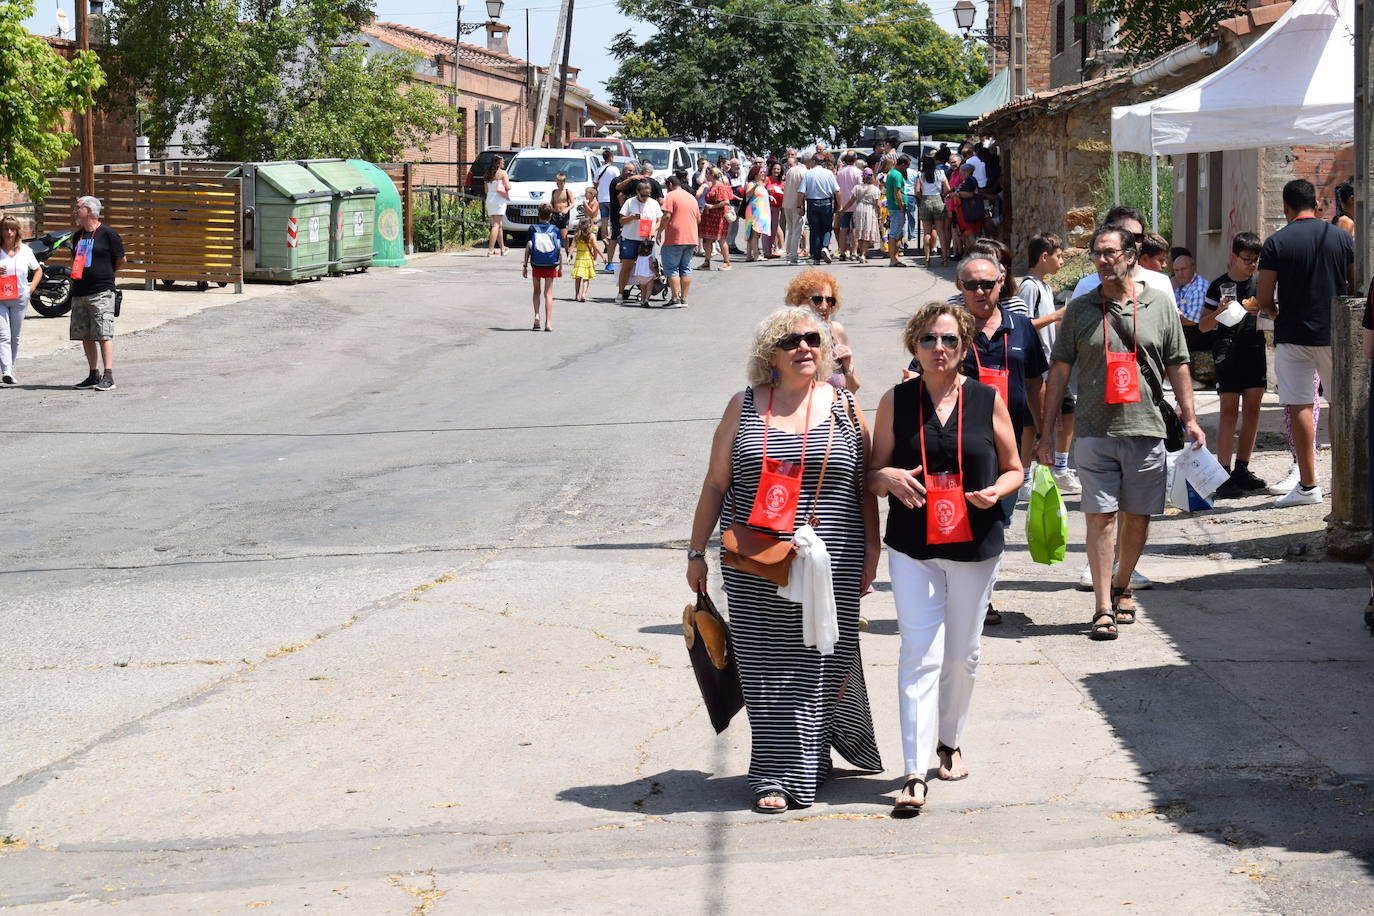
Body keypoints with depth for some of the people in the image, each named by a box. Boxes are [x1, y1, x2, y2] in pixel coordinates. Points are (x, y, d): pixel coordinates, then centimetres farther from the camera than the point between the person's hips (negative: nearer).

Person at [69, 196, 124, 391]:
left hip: (101, 292, -7)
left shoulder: (108, 234, -4)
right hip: (79, 292, 7)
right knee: (85, 336, 8)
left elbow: (120, 260, 3)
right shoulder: (78, 236, 16)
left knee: (103, 335, -11)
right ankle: (94, 375, 15)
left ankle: (108, 377, -13)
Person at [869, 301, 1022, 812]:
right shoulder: (895, 402, 1)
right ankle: (915, 774, -12)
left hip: (976, 547, 1)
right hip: (912, 549, -1)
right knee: (920, 656, -9)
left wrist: (998, 490, -13)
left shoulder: (987, 400, 1)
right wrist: (890, 477, -16)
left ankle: (950, 742, 34)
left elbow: (1014, 469, 9)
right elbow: (872, 475, 7)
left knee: (962, 655, 11)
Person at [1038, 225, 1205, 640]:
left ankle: (1122, 588, 29)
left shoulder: (1159, 305, 7)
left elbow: (1177, 366, 10)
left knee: (1137, 516, 8)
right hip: (1095, 431, -1)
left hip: (1145, 429, 1)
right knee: (1100, 516, -6)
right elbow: (1059, 371, 7)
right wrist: (1047, 431, 4)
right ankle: (1103, 607, -4)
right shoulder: (1080, 309, 6)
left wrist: (1190, 419, 4)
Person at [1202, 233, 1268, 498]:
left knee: (1253, 408, 4)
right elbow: (1203, 325, -1)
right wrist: (1218, 312, -20)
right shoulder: (1220, 286, -3)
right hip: (1228, 349, -5)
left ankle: (1242, 469, 13)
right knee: (1229, 410, -8)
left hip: (1255, 347, 5)